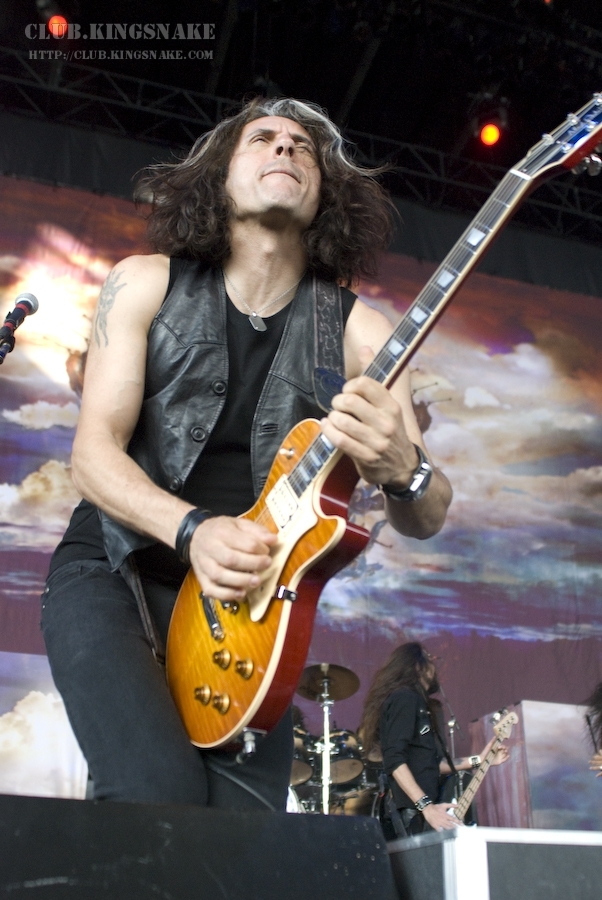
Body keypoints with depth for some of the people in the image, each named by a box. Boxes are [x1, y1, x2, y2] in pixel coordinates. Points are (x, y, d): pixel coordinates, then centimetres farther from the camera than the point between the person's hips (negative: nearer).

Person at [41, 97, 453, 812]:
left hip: (244, 595, 2)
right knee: (160, 792, -22)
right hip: (111, 571, -1)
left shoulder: (356, 332, -3)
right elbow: (94, 453, -6)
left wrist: (401, 471, -31)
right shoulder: (147, 284, -1)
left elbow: (426, 519, -6)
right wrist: (194, 531, -24)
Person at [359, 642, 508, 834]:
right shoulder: (404, 698, -8)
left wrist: (477, 760, 22)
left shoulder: (416, 701, 22)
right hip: (414, 812, -10)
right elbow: (394, 760, -19)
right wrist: (426, 805, -25)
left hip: (419, 810, 10)